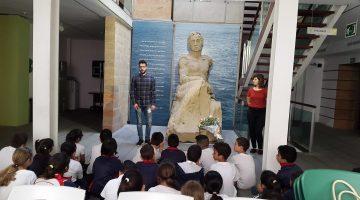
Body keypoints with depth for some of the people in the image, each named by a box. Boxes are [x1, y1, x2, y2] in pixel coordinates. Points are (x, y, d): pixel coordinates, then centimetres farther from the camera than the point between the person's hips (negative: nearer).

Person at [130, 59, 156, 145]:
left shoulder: (151, 79, 1)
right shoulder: (135, 78, 1)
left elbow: (153, 92, 2)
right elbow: (132, 91, 1)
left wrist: (153, 104, -3)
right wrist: (134, 103, -7)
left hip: (148, 104, 0)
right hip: (138, 104, 0)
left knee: (149, 122, 2)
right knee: (139, 122, 7)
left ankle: (147, 139, 17)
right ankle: (140, 139, 20)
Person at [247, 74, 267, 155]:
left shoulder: (265, 91, -5)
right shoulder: (250, 90, 5)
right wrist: (253, 106, 7)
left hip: (261, 112, -3)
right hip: (251, 111, 4)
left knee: (258, 131, -7)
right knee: (251, 130, 6)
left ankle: (260, 148, 8)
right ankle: (254, 147, 20)